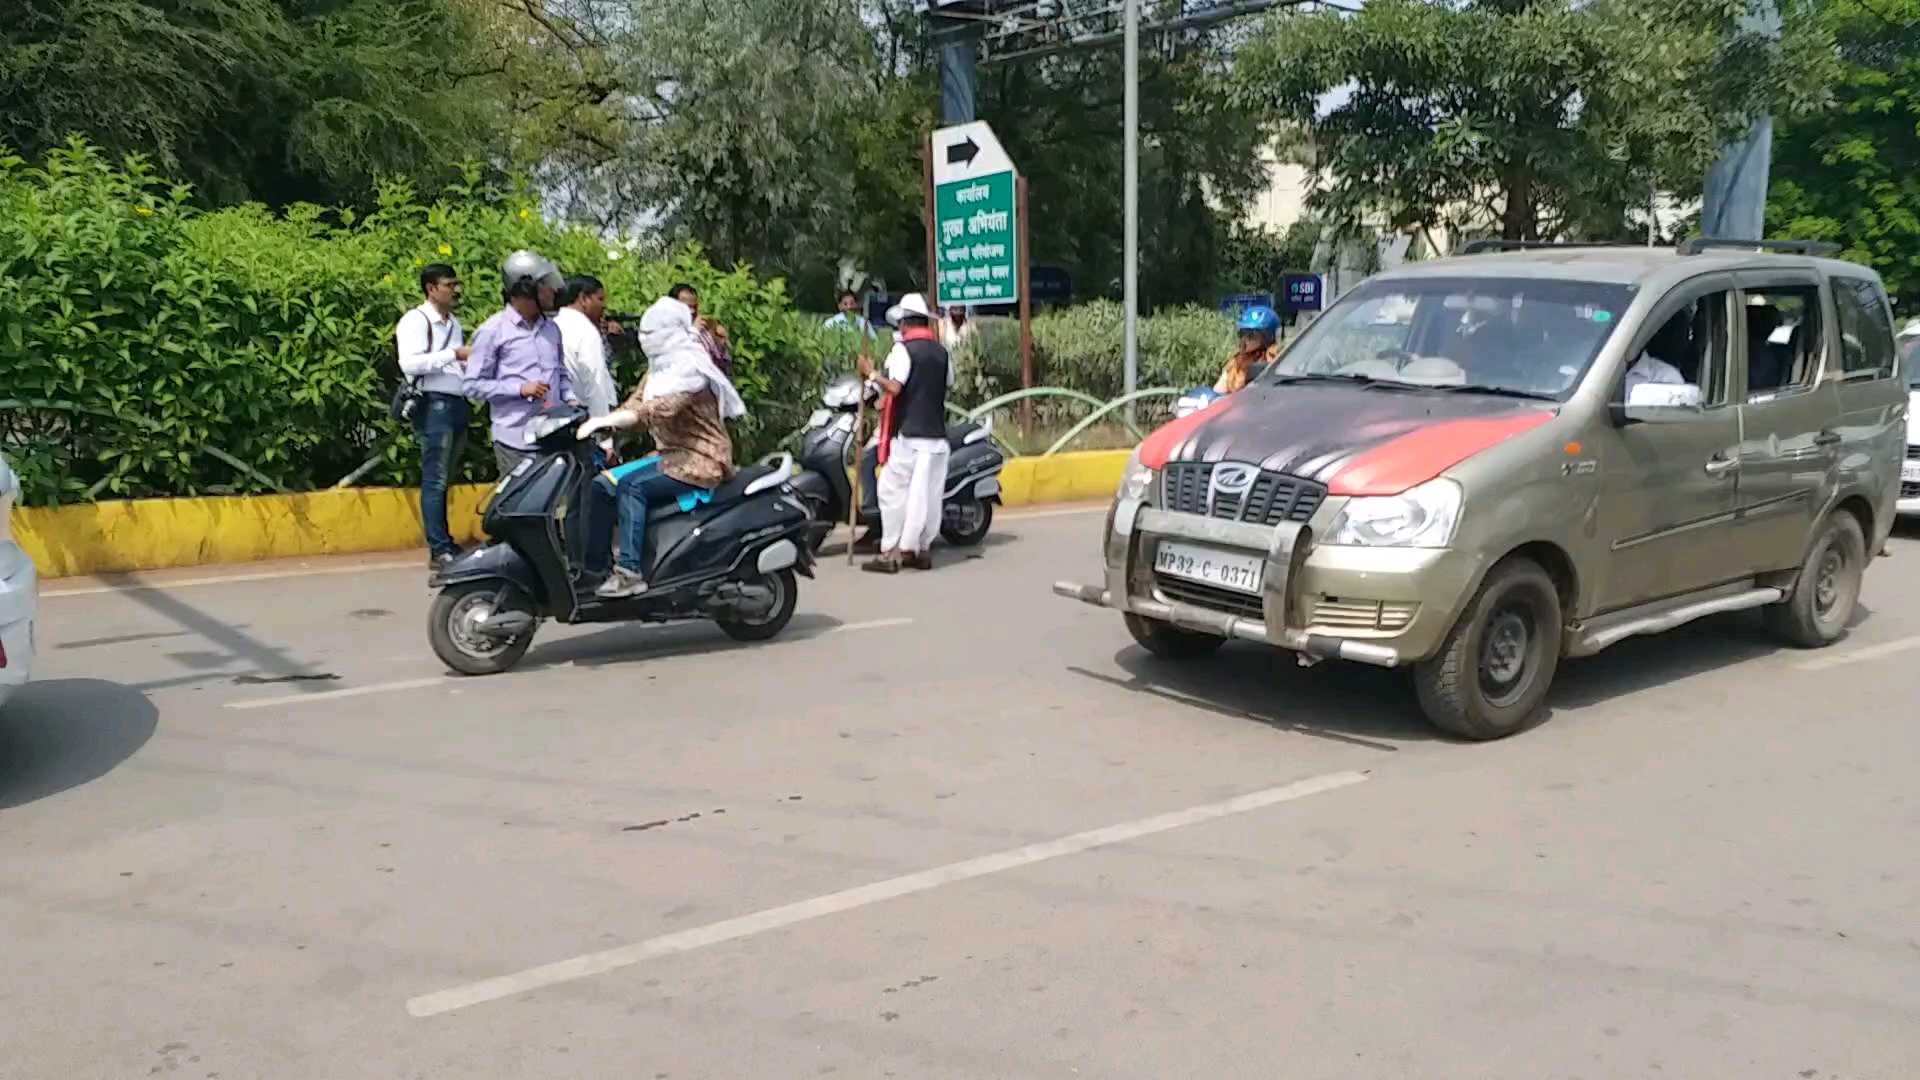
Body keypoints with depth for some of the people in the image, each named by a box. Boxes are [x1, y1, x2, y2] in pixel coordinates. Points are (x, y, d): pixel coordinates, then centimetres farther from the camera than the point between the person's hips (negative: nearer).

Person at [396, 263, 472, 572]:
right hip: (434, 404, -8)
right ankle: (439, 550, -8)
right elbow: (410, 363, -19)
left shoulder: (454, 323, 21)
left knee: (444, 479, 12)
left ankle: (445, 542, 17)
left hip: (457, 403, 8)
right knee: (435, 480, -8)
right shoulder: (415, 320, -6)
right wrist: (455, 354, -21)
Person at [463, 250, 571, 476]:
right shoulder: (492, 331, -4)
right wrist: (520, 389, -13)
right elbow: (473, 385, -4)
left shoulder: (551, 328, 14)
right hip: (516, 441, -5)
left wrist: (570, 398, 3)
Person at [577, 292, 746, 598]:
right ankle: (595, 564, -3)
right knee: (602, 485, -3)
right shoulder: (658, 369, 14)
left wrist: (602, 422, -33)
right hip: (670, 455, 9)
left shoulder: (689, 366, -16)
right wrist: (599, 430, -10)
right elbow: (634, 404, 7)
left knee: (632, 487, -25)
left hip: (700, 460, -9)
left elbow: (659, 409, -30)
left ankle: (630, 572, -27)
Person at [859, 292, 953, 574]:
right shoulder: (941, 351, 12)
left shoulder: (903, 348, -8)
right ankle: (921, 550, 12)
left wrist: (870, 372, -5)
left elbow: (894, 387, -18)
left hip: (907, 434, -6)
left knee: (893, 492, -2)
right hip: (936, 434, 6)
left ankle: (890, 553, -3)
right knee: (929, 494, 7)